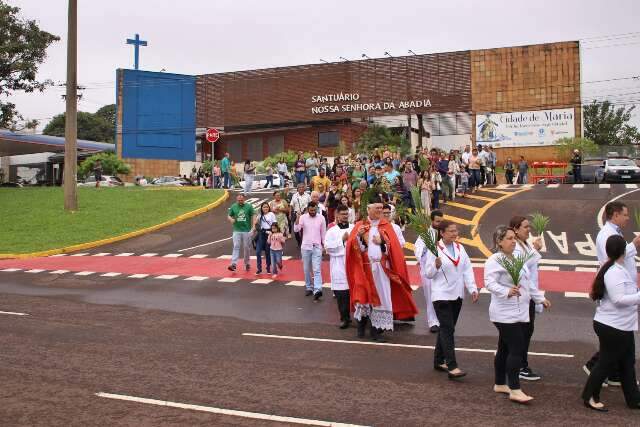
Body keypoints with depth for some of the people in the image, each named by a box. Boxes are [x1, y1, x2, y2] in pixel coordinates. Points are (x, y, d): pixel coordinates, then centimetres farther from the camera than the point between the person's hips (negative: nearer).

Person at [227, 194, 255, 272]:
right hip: (237, 230, 1)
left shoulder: (249, 206, -1)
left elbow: (253, 217, -1)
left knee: (246, 247, 8)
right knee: (236, 247, -8)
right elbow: (229, 216, 10)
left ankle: (247, 263, 22)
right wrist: (231, 219, -13)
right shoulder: (233, 207, 3)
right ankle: (233, 264, -13)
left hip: (247, 231, -1)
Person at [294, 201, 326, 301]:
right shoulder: (303, 217, -2)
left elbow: (323, 233, 6)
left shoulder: (321, 218, -1)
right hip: (306, 247, 2)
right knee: (307, 269, 11)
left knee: (317, 270, -11)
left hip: (317, 247, -2)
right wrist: (297, 218, -26)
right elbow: (296, 229, -12)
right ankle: (309, 288, 24)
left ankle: (317, 291, -20)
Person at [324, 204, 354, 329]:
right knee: (341, 293, -1)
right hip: (339, 264, -1)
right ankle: (345, 317, 9)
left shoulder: (354, 228, 8)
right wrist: (342, 240, -8)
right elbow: (328, 247, -7)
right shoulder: (332, 231, 4)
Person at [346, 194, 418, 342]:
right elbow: (352, 246, -5)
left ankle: (376, 330, 9)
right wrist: (358, 235, -21)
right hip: (364, 267, -1)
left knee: (380, 297, 0)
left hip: (381, 268, 1)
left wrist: (382, 242, -18)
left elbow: (394, 246, -2)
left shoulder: (386, 226, 7)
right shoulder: (360, 225, 4)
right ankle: (361, 325, 22)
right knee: (363, 296, 0)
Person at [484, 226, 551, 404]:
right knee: (517, 350, -12)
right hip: (505, 314, -9)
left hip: (520, 313, 9)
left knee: (505, 349, 15)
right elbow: (489, 282, -28)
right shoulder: (494, 261, -14)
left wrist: (541, 298, 27)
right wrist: (507, 291, -42)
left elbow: (527, 284, 25)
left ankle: (500, 384, 24)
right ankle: (515, 390, -7)